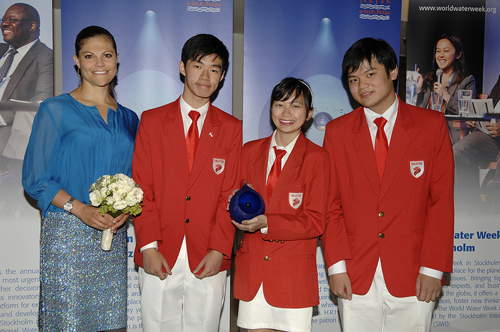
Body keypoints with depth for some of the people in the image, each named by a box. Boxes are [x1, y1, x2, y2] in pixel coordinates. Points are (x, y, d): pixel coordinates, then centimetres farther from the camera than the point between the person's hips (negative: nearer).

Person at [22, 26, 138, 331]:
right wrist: (79, 209, -16)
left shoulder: (129, 119, 13)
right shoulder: (56, 110, 0)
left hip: (114, 235, 4)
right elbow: (35, 178, -3)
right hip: (67, 231, -3)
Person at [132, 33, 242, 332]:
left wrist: (218, 250, -6)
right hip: (160, 257, 0)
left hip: (208, 261, 0)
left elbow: (231, 195, 2)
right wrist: (148, 246, -7)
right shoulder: (152, 120, 6)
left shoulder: (232, 128, 6)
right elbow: (141, 189, 1)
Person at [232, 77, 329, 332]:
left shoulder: (317, 157, -4)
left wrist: (266, 223, -19)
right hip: (252, 269, 3)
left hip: (294, 269, -3)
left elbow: (315, 222, -7)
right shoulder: (250, 151, 9)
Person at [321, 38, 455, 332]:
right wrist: (336, 265, -4)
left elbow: (442, 200, -1)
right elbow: (330, 204, 4)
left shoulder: (432, 124, 2)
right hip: (356, 277, 1)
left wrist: (433, 268, -7)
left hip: (413, 277, -1)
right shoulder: (337, 131, 5)